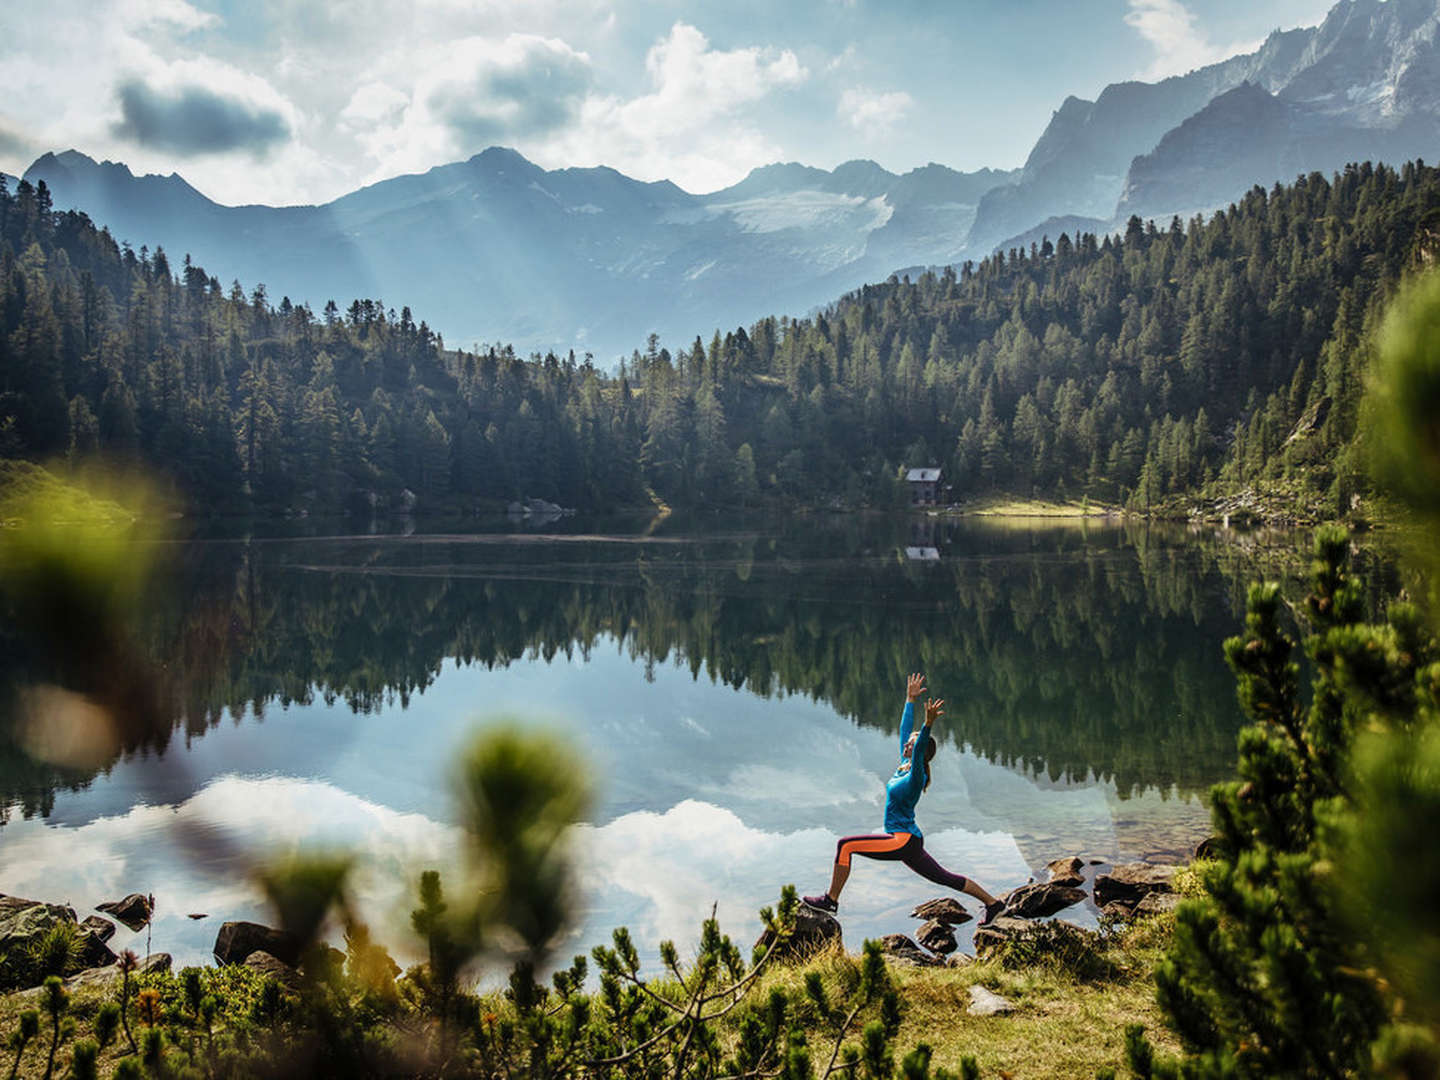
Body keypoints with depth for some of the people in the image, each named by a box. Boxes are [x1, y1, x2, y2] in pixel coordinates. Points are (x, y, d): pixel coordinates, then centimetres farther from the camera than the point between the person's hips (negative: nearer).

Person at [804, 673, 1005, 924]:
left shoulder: (916, 777, -16)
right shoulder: (903, 766, 7)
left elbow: (919, 752, -35)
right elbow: (905, 730, 15)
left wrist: (928, 724, -48)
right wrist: (910, 700, 19)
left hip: (905, 841, -10)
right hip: (905, 841, 10)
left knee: (845, 845, -14)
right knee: (944, 878, 17)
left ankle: (831, 899, -8)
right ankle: (992, 902, 23)